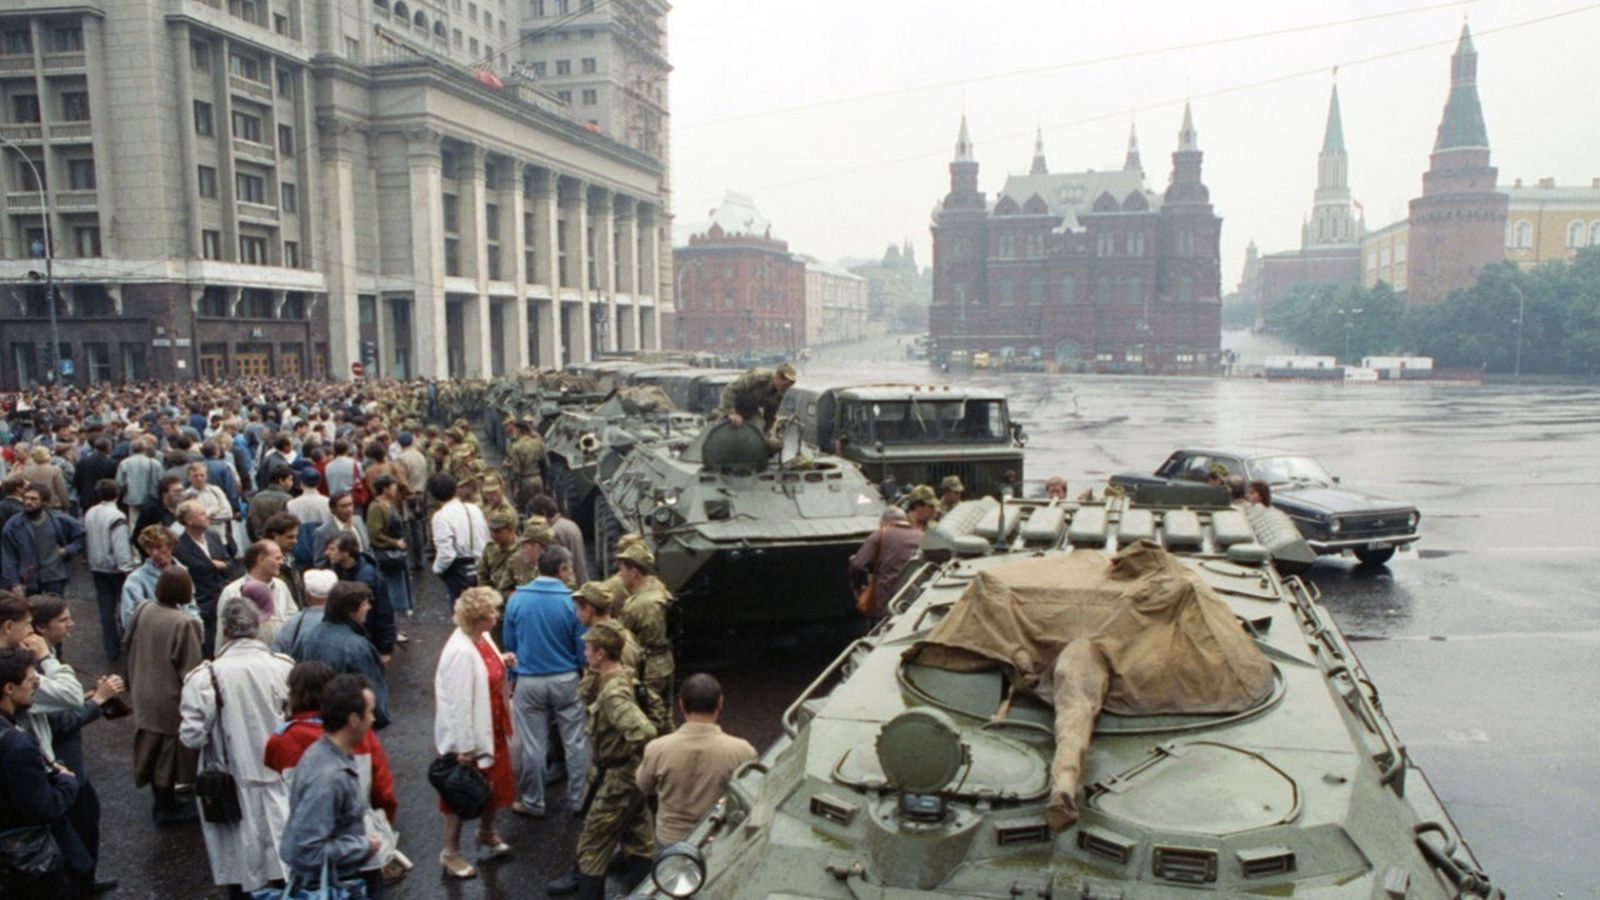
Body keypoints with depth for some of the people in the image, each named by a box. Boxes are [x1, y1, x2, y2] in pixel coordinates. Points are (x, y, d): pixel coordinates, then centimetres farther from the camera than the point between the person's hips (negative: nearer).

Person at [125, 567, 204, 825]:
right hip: (170, 699, -6)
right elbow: (190, 668, -21)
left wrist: (136, 686, 20)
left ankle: (162, 802, 34)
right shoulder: (185, 623, -26)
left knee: (153, 750, 19)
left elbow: (131, 647, 6)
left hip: (144, 695, 6)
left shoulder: (144, 612, -7)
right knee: (169, 753, 11)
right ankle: (167, 808, 24)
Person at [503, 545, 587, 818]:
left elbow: (509, 644, 4)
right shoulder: (572, 601, -13)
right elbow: (583, 647, -7)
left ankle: (533, 803, 25)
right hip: (566, 680, -1)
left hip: (529, 682, 1)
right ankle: (578, 800, 23)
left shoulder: (516, 600, -7)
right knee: (575, 742, 13)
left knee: (532, 745, 13)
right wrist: (584, 672, 12)